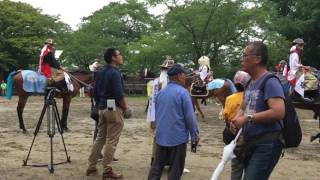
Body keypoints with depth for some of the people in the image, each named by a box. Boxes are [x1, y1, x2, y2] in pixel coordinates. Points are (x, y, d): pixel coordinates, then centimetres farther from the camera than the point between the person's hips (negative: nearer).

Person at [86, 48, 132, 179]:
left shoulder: (100, 73, 11)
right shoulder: (115, 73, -15)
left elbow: (96, 92, 15)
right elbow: (119, 95, -20)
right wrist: (126, 108, -8)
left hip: (102, 108, 8)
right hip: (114, 109, -8)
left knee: (100, 137, 15)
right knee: (111, 140, -2)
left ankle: (91, 166, 20)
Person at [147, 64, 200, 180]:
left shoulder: (160, 92, 8)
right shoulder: (182, 92, -14)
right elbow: (190, 117, -15)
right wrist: (194, 136, -6)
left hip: (161, 136, 6)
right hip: (178, 137, -6)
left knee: (157, 166, 14)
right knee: (175, 170, 4)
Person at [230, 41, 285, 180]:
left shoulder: (270, 81, -16)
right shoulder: (250, 83, 13)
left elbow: (278, 112, -28)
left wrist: (247, 118, -23)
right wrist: (236, 119, 0)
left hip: (267, 144, -10)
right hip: (250, 143, 10)